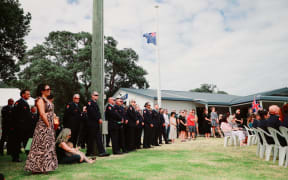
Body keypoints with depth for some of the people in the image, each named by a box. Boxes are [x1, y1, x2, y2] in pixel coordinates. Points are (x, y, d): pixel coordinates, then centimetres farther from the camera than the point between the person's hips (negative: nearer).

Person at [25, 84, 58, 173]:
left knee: (48, 147, 13)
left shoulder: (46, 100, 17)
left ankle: (44, 167, 21)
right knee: (42, 146, -4)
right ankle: (38, 167, 5)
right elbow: (42, 114, -19)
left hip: (49, 126, 10)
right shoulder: (40, 99, -11)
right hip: (43, 126, -10)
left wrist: (51, 126, 14)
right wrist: (48, 125, -17)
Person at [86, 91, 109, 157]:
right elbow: (92, 112, -18)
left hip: (96, 123, 9)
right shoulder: (90, 102, -8)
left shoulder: (95, 103, 20)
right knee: (91, 138, -1)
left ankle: (101, 152, 6)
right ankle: (89, 152, 8)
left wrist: (100, 119, 5)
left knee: (98, 137, 5)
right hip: (92, 123, -9)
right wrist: (99, 119, -17)